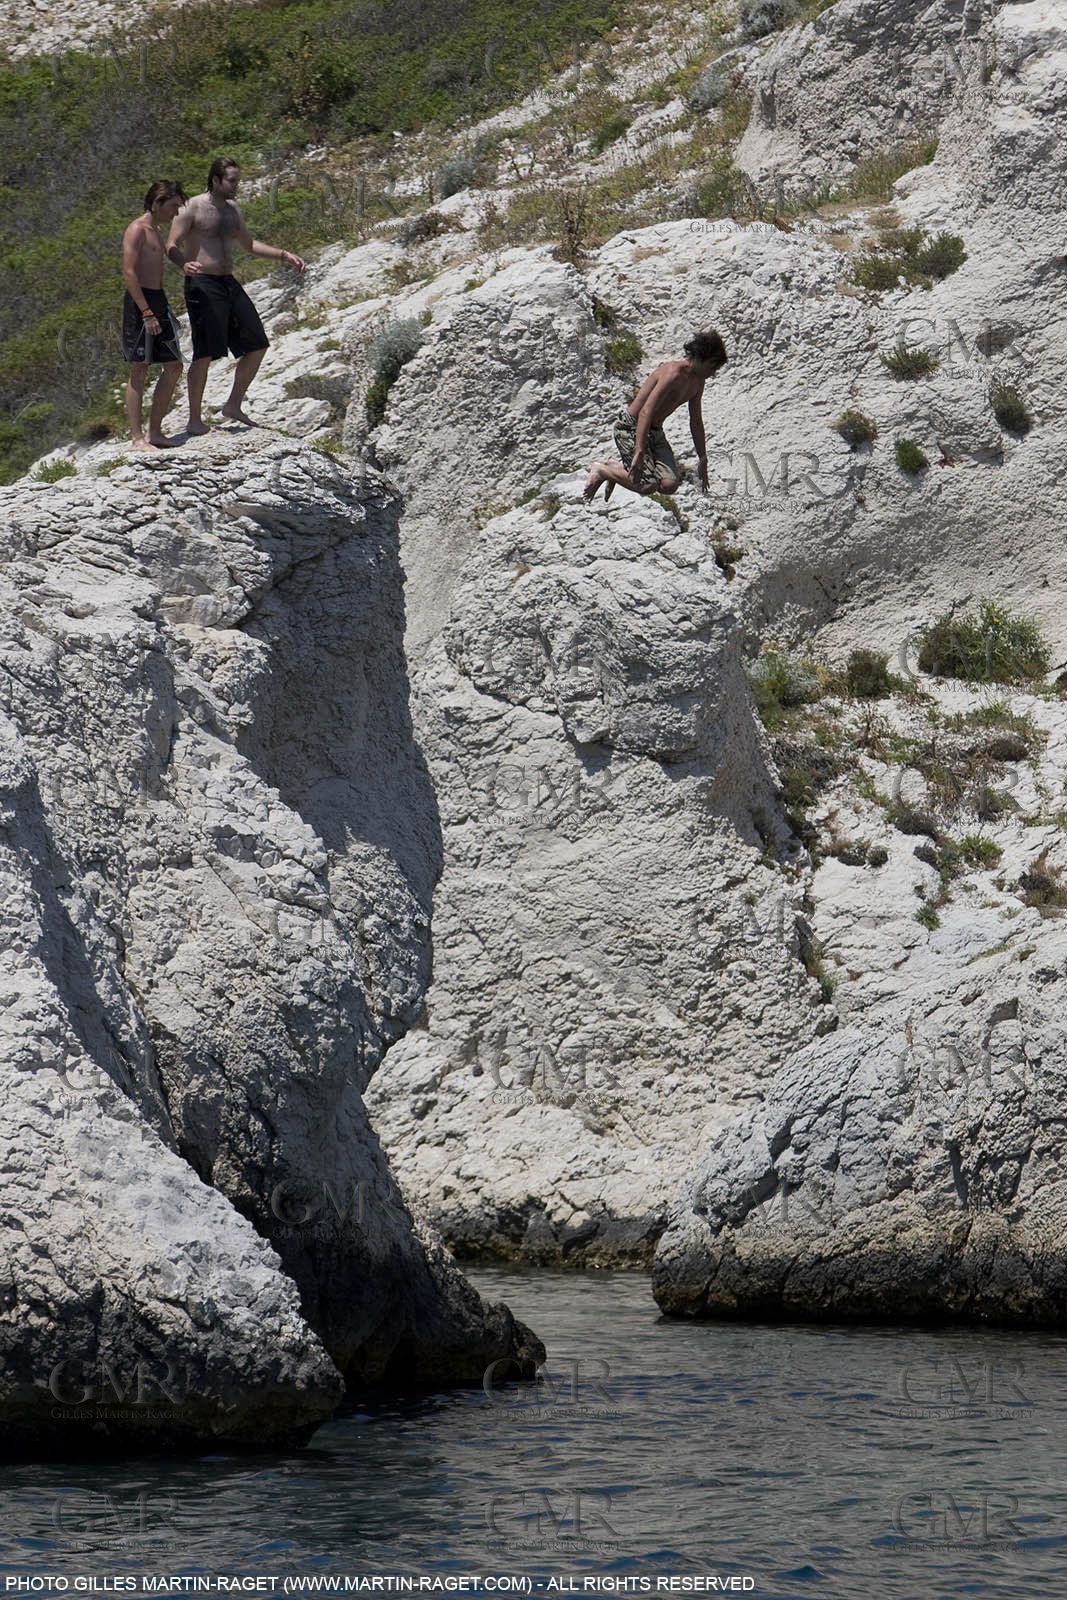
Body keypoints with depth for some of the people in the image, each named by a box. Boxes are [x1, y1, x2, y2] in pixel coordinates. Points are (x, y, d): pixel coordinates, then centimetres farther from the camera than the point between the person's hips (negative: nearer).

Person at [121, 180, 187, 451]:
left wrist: (166, 313, 22)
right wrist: (146, 313, -22)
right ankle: (137, 438, -6)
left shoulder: (157, 231, 19)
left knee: (174, 367, 8)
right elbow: (129, 273, -18)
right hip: (139, 302, -9)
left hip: (158, 300, 9)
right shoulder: (137, 230, -10)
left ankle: (155, 432, 14)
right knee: (139, 370, -7)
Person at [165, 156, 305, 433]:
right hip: (202, 285, -8)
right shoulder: (193, 208, -8)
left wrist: (283, 255, 19)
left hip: (229, 283, 8)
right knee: (205, 353, -10)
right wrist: (184, 264, -37)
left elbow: (249, 244, 28)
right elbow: (171, 246, -15)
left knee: (257, 345, 5)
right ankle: (195, 420, -3)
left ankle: (234, 405, 18)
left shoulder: (231, 209, 14)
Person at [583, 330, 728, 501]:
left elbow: (696, 422, 18)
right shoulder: (674, 373, -23)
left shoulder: (698, 382, 5)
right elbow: (646, 412, -30)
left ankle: (615, 470, 12)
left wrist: (703, 460, 20)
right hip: (630, 428, -9)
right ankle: (601, 470, 1)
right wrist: (639, 453, -35)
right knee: (648, 485, -24)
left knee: (669, 485, -13)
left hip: (655, 431, 9)